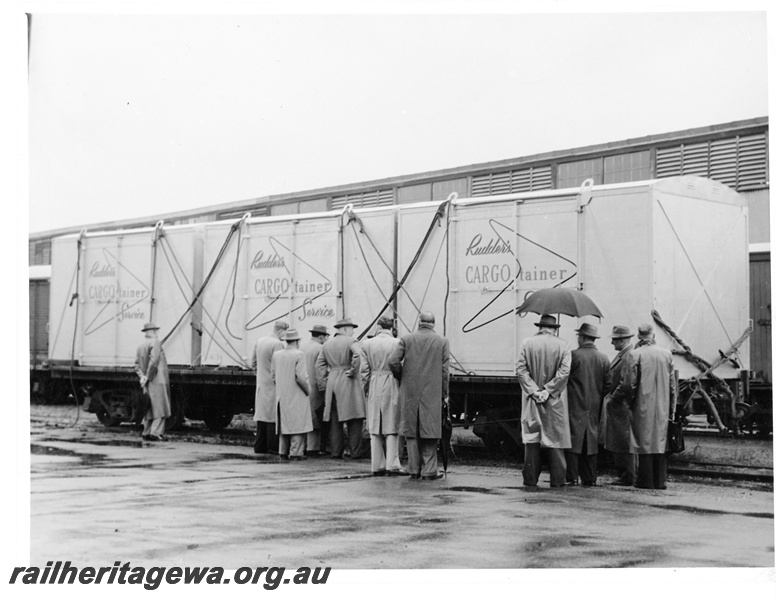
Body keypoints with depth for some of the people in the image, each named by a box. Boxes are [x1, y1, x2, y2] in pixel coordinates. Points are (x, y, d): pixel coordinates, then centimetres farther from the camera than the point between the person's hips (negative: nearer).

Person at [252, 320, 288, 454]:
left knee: (262, 413, 12)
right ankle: (272, 447, -3)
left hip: (261, 384, 8)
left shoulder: (259, 341, 10)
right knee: (273, 415, -4)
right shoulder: (277, 344, -16)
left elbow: (254, 362, 18)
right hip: (273, 385, -8)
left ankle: (259, 446, 15)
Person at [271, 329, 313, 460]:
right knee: (298, 423, -1)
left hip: (281, 395, 6)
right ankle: (295, 453, -3)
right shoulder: (299, 354, -14)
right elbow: (301, 377, -19)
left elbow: (273, 376, 7)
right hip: (297, 396, -6)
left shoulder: (276, 355, 4)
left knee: (284, 423, 14)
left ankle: (283, 452, 16)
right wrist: (307, 390, -6)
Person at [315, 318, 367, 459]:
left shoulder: (326, 345, 14)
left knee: (334, 420, 8)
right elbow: (357, 355, -24)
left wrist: (323, 384, 10)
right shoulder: (351, 341, -4)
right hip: (349, 383, -5)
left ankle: (335, 452, 7)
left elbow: (319, 365, 10)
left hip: (331, 383, 5)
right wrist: (353, 371, -11)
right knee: (354, 420, 0)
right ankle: (354, 452, -2)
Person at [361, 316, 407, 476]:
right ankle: (392, 465, -3)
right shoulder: (397, 343, -6)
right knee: (391, 427, 3)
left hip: (374, 386, 2)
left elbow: (364, 370, 1)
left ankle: (377, 466, 8)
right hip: (392, 386, -2)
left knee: (375, 428, 8)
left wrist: (367, 389, 12)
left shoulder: (367, 344, 1)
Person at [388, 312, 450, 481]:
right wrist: (444, 394, 7)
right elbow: (445, 371, 0)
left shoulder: (406, 339, 1)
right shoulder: (442, 342, 1)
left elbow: (393, 362, -7)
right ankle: (429, 470, 4)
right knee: (429, 432, 6)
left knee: (411, 432, 9)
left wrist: (401, 378, 10)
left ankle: (414, 469, 10)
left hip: (409, 392, 1)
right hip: (432, 394, -1)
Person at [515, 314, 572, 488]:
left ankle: (530, 479, 5)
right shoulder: (563, 345, -1)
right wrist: (548, 390, -10)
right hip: (555, 402, -1)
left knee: (531, 439, 5)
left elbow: (520, 369, -5)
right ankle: (557, 480, 5)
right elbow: (564, 371, -10)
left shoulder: (527, 344, 2)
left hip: (532, 398, 1)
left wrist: (534, 390, -8)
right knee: (555, 440, 4)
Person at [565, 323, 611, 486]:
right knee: (591, 441, 10)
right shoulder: (604, 358, 5)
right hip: (594, 408, 5)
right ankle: (589, 478, 11)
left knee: (573, 441, -2)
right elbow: (608, 385, 6)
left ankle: (572, 477, -6)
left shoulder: (573, 355, -10)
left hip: (575, 407, -5)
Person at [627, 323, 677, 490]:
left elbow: (631, 384, -8)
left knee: (645, 441, 3)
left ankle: (646, 481, 3)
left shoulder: (636, 354, -9)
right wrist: (672, 407, 12)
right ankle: (660, 481, 12)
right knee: (660, 441, 10)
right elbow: (672, 384, 6)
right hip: (662, 406, 3)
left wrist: (629, 406, 0)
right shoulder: (667, 354, 2)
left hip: (643, 406, -3)